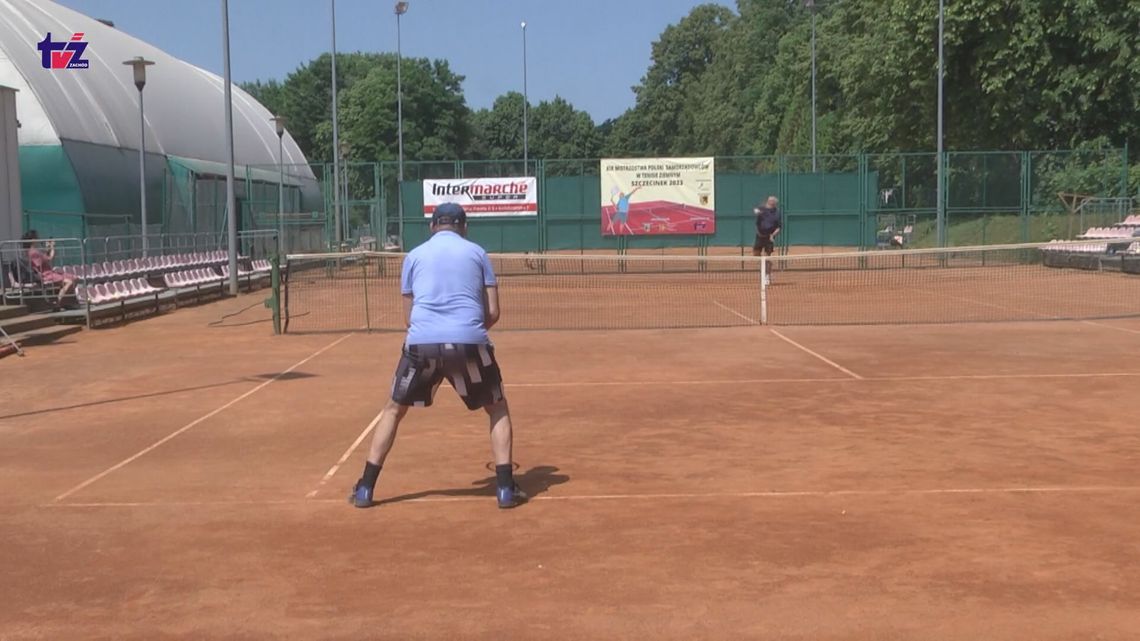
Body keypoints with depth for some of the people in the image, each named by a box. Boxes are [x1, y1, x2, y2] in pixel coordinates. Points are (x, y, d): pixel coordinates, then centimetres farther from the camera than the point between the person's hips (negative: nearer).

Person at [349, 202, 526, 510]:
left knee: (394, 410, 21)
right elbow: (493, 313, 11)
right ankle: (505, 487, 8)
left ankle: (365, 488, 18)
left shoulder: (414, 255, 18)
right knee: (498, 409, 19)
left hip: (421, 343, 1)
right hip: (469, 342, -1)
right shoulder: (477, 253, 15)